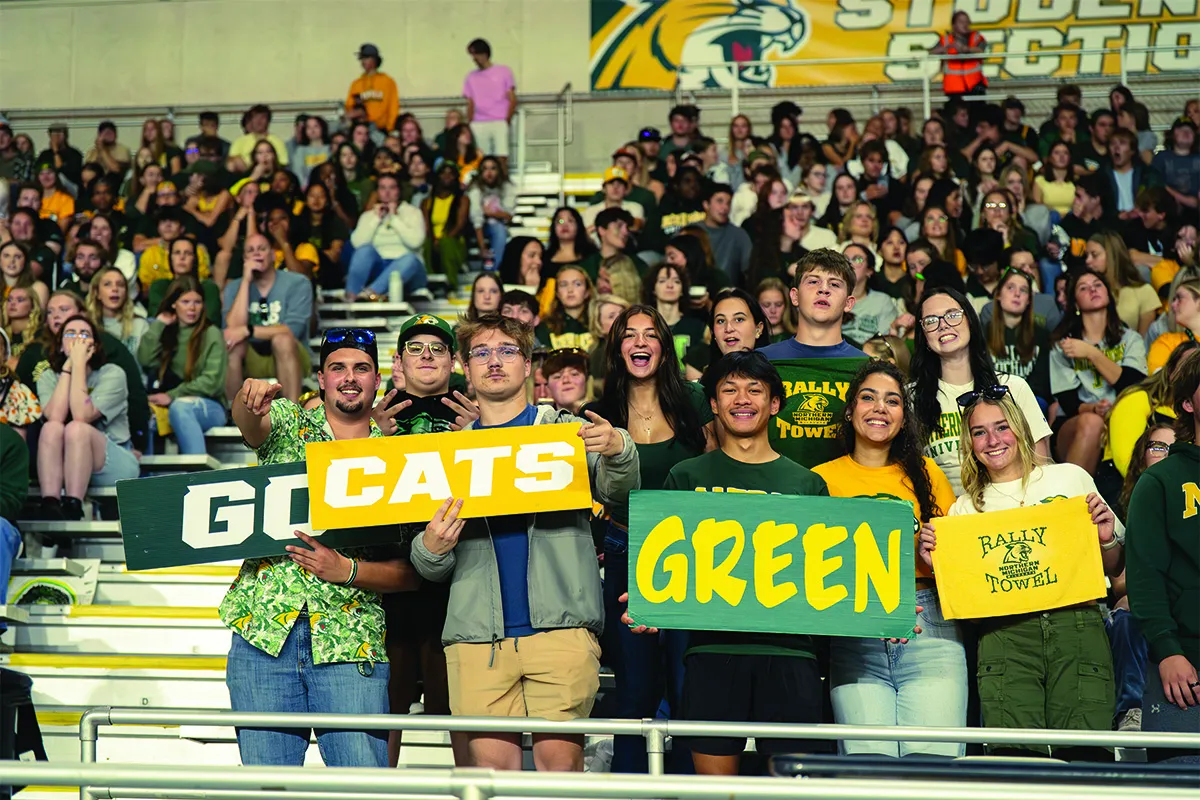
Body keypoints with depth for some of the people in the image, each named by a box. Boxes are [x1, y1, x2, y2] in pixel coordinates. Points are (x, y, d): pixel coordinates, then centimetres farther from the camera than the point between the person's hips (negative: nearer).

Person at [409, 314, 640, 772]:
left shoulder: (566, 431, 13)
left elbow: (617, 490, -5)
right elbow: (433, 570, 17)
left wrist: (618, 450, -27)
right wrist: (431, 548, -7)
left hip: (559, 626, -2)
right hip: (476, 633, 2)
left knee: (560, 759, -9)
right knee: (491, 763, -5)